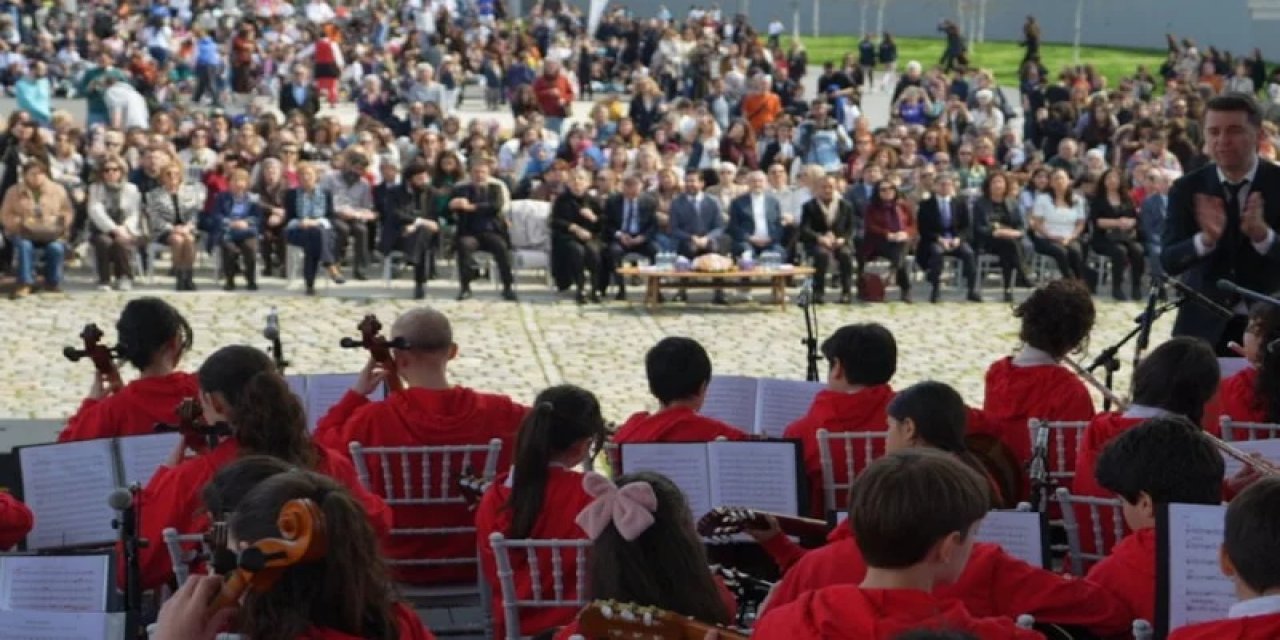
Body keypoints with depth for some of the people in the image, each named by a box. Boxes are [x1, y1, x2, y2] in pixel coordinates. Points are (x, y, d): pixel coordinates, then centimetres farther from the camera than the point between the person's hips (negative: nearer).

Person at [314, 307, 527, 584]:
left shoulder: (373, 420, -21)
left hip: (401, 567, 0)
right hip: (480, 562, 1)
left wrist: (356, 393, 1)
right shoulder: (497, 413, -17)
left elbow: (321, 446, -2)